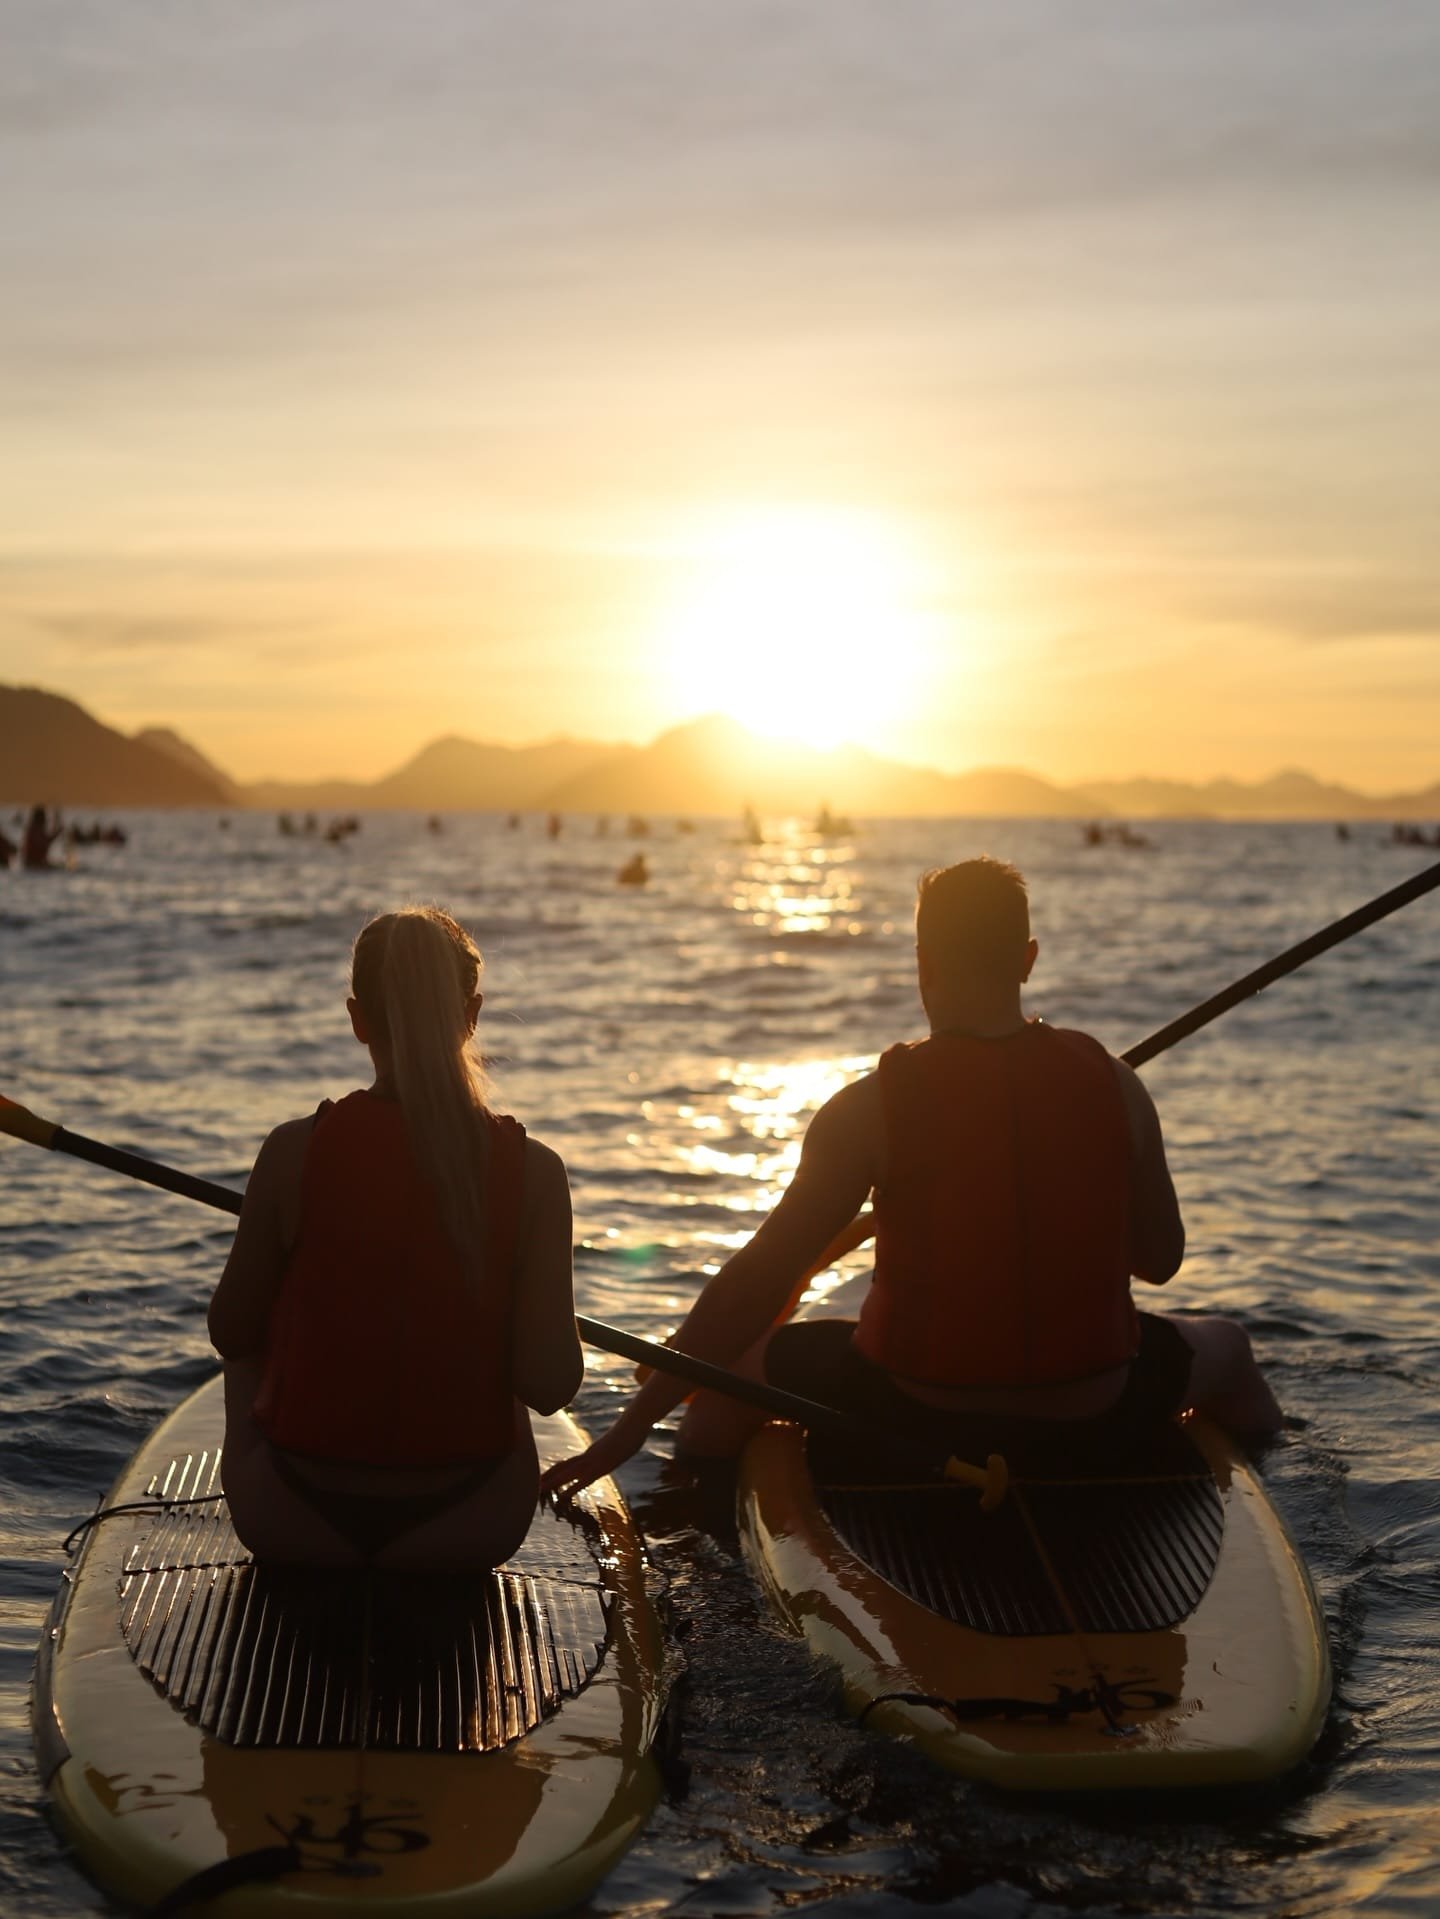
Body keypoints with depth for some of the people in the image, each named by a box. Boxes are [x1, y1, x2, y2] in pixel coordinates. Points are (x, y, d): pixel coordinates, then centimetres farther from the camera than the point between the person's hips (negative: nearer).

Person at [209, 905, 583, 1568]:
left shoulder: (294, 1152, -14)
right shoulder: (531, 1170, -13)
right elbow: (550, 1384, -14)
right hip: (466, 1531, 1)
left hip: (298, 1529, 0)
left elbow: (232, 1332, 0)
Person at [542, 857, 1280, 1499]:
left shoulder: (870, 1108, -15)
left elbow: (758, 1279, -15)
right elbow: (1161, 1259, 2)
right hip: (1094, 1418, 2)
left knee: (735, 1356, 27)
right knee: (1224, 1344, 35)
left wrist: (636, 1423, -9)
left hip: (915, 1423, -2)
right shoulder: (1114, 1086, -8)